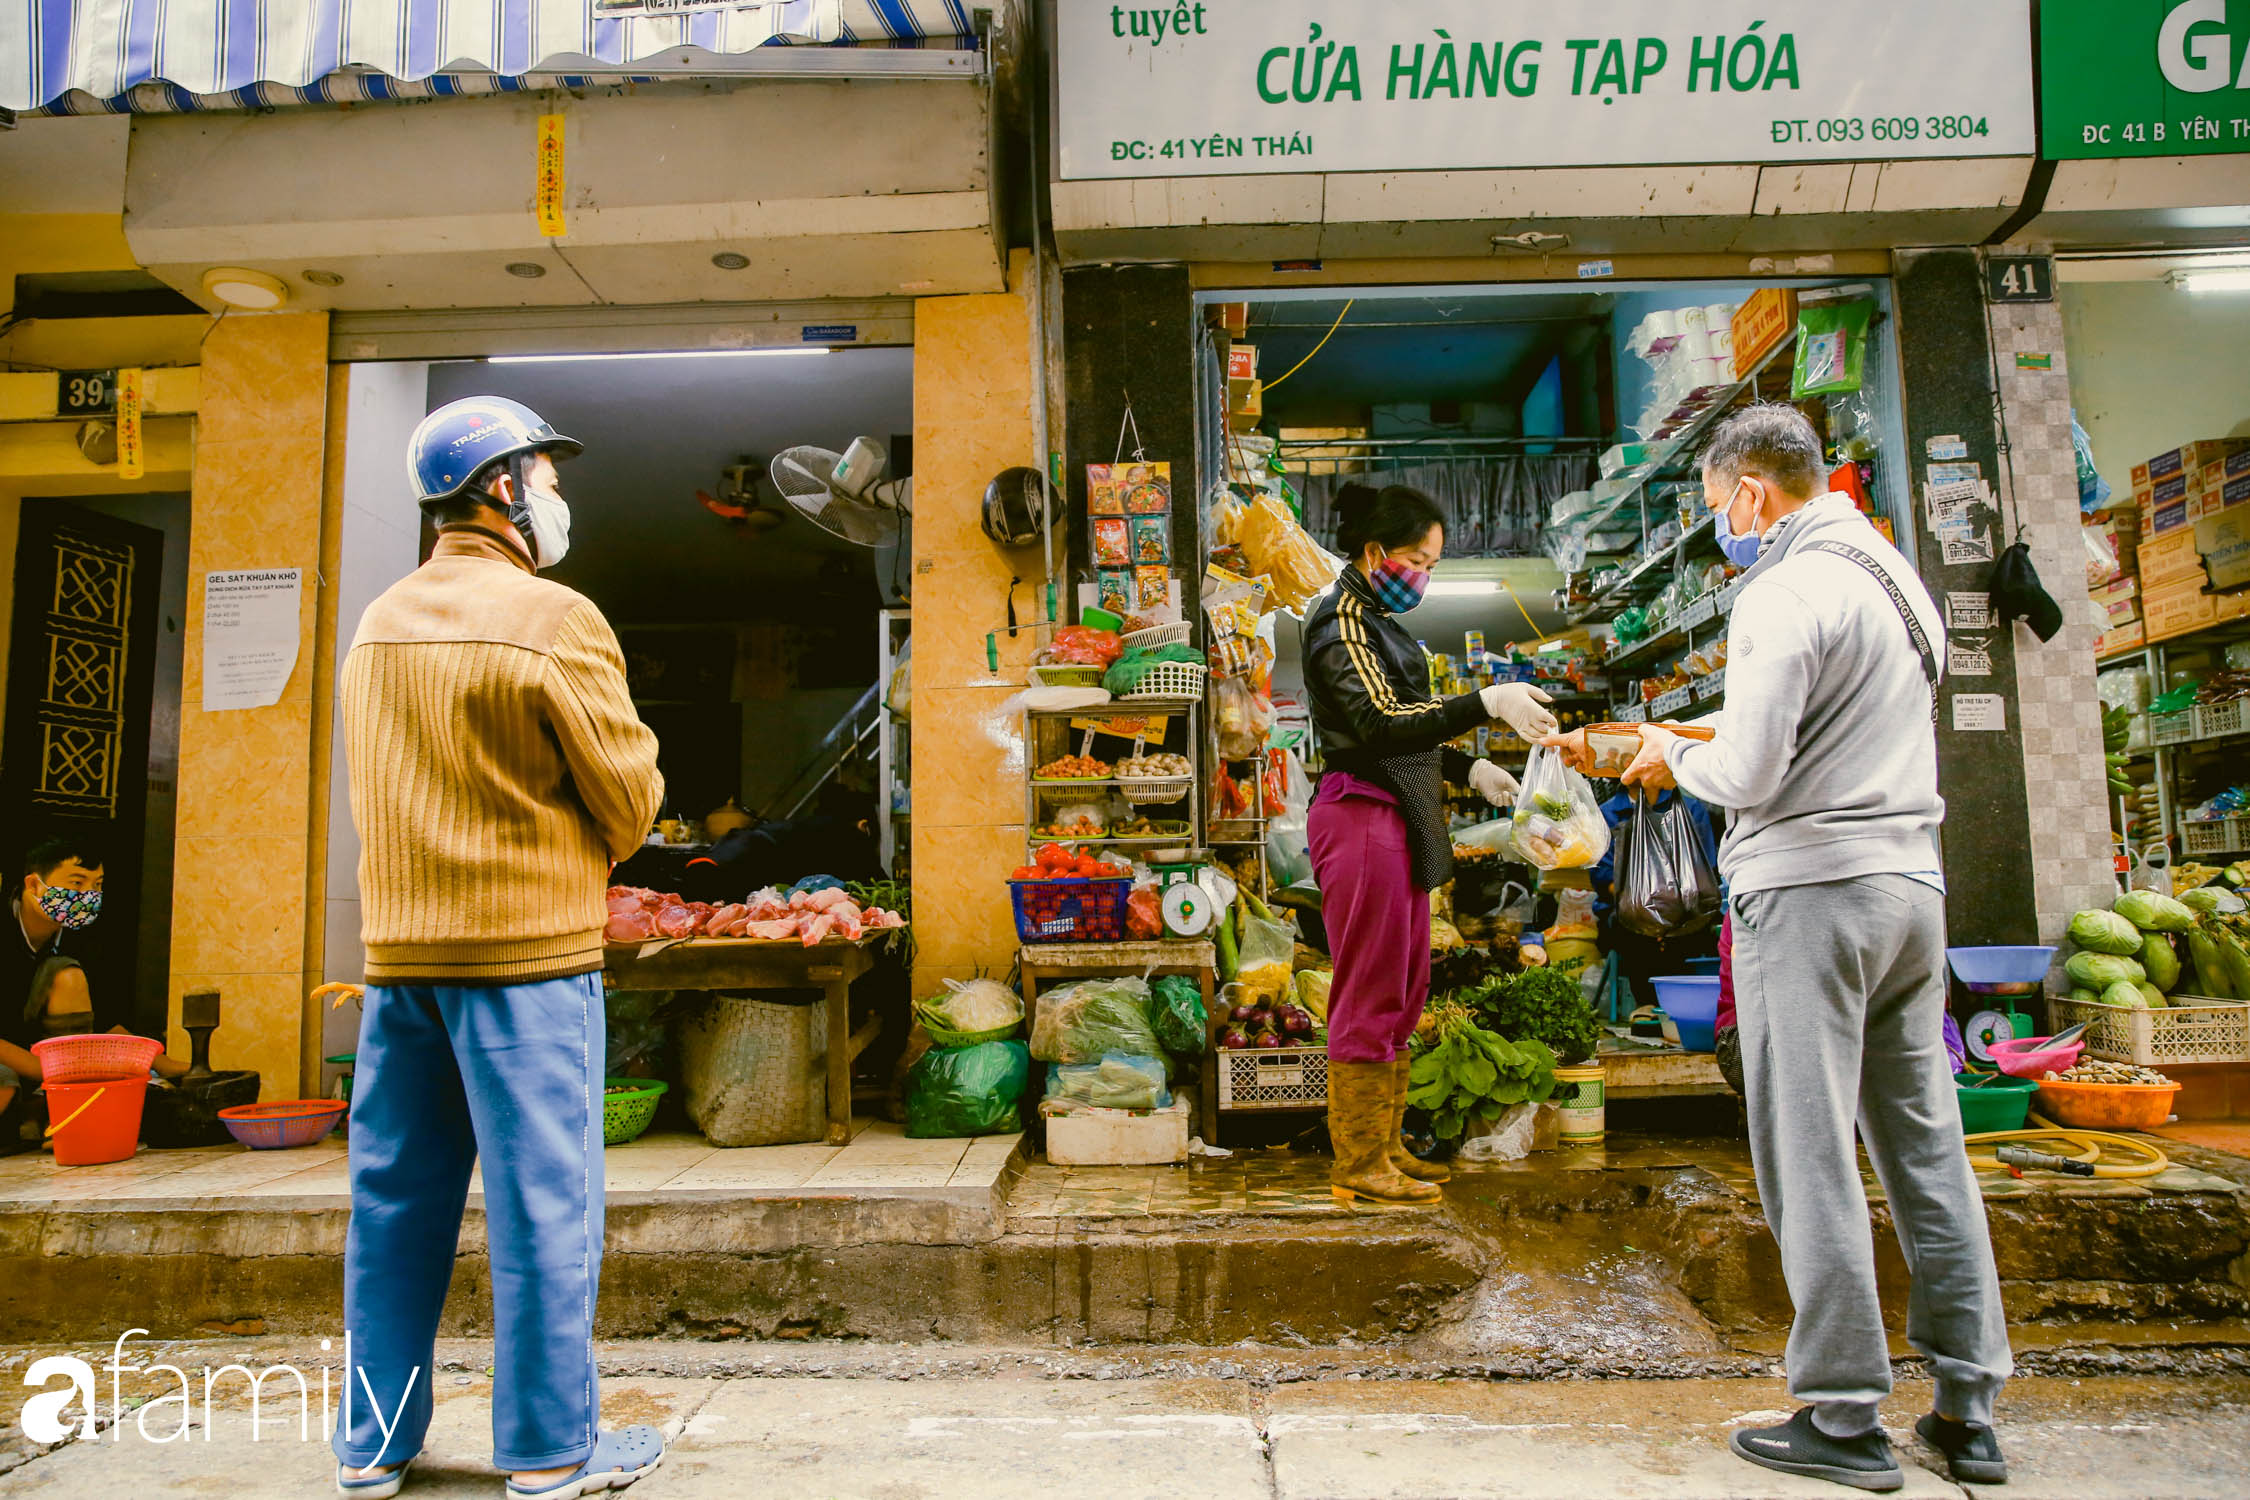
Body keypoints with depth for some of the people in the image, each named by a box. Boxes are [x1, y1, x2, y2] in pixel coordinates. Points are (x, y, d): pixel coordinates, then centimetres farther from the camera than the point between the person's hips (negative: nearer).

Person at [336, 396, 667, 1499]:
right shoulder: (555, 621, -11)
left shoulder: (375, 625, 10)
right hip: (527, 951, -7)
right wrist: (586, 855, 12)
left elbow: (382, 796, 15)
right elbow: (631, 797, -7)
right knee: (542, 1199, 2)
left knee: (394, 1197, 14)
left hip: (397, 948, 7)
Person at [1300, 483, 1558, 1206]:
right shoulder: (1342, 620, -12)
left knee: (1403, 991, 14)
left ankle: (1384, 1146, 24)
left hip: (1396, 819, 10)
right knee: (1371, 994, -4)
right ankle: (1359, 1163, 7)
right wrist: (1485, 703, -30)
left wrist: (1467, 769, 13)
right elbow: (1382, 724, -24)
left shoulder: (1375, 620, 19)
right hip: (1361, 816, -10)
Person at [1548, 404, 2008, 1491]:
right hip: (1912, 881, 9)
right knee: (1926, 1147, 12)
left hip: (1808, 892, -9)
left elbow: (1747, 774, -18)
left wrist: (1676, 756, 2)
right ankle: (1968, 1410, 19)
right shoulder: (1896, 579, 17)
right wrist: (1706, 749, 16)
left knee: (1811, 1159, -1)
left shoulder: (1784, 594, -12)